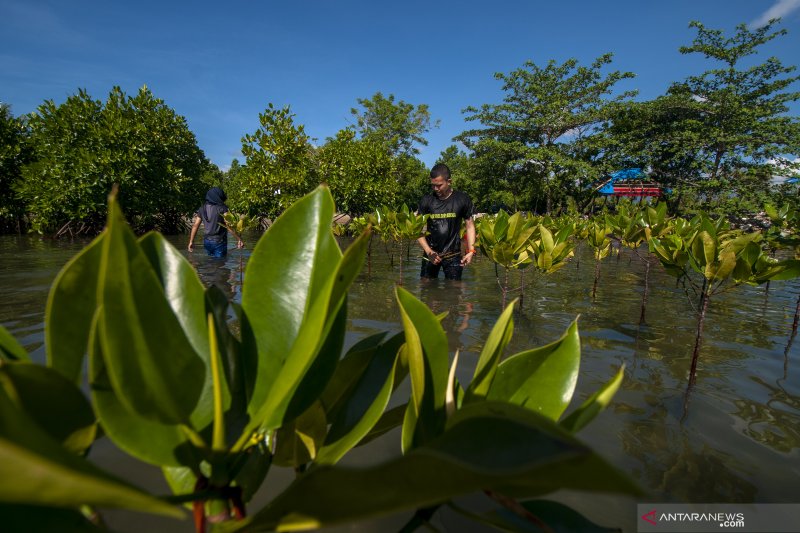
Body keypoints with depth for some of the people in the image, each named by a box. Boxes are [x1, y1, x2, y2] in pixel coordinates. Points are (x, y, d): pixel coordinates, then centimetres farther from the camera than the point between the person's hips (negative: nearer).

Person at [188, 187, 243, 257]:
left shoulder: (203, 208, 7)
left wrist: (191, 241, 13)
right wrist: (238, 239, -19)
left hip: (206, 241, 6)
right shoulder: (222, 208, -10)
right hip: (219, 241, -5)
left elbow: (195, 225, 7)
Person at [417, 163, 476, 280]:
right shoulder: (426, 200, -3)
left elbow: (470, 225, 2)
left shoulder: (462, 199, -5)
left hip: (453, 255, -1)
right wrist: (428, 251, -14)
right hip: (431, 253, 1)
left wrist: (471, 251, -7)